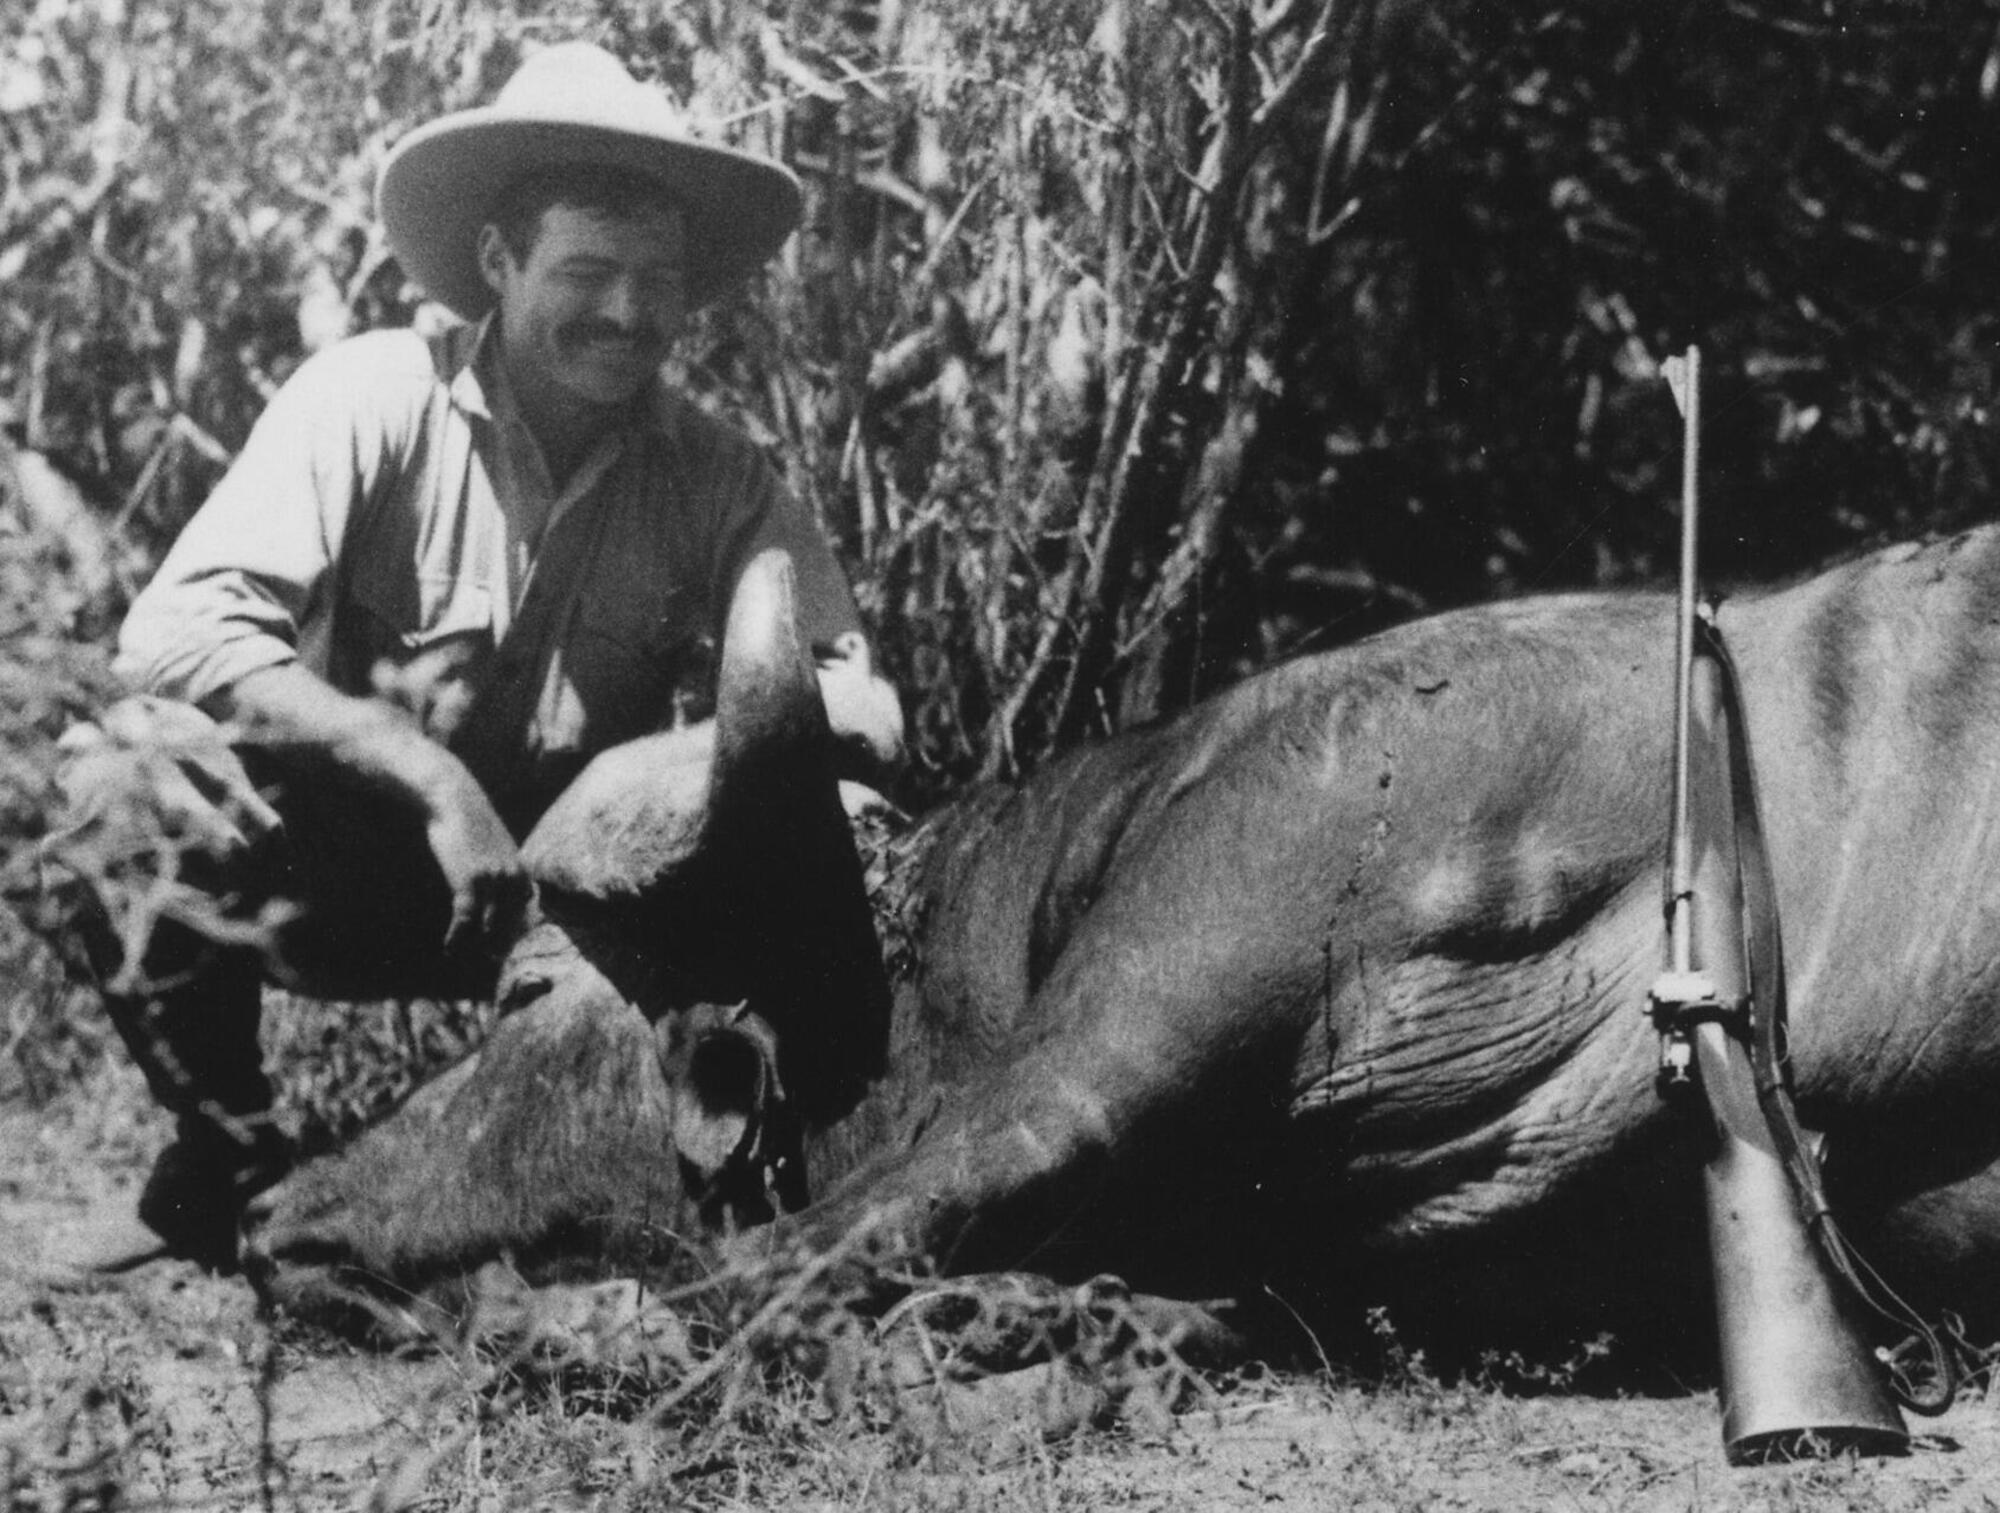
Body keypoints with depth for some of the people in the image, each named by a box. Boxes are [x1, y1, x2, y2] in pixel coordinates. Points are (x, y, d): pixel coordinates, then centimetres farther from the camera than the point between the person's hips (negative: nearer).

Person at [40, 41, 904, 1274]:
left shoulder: (713, 474, -4)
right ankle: (229, 1165, -7)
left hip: (570, 896, 2)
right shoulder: (374, 399, -14)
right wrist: (430, 777, -34)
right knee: (137, 771, -29)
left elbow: (863, 708, -10)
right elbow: (177, 628, -26)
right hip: (350, 873, -2)